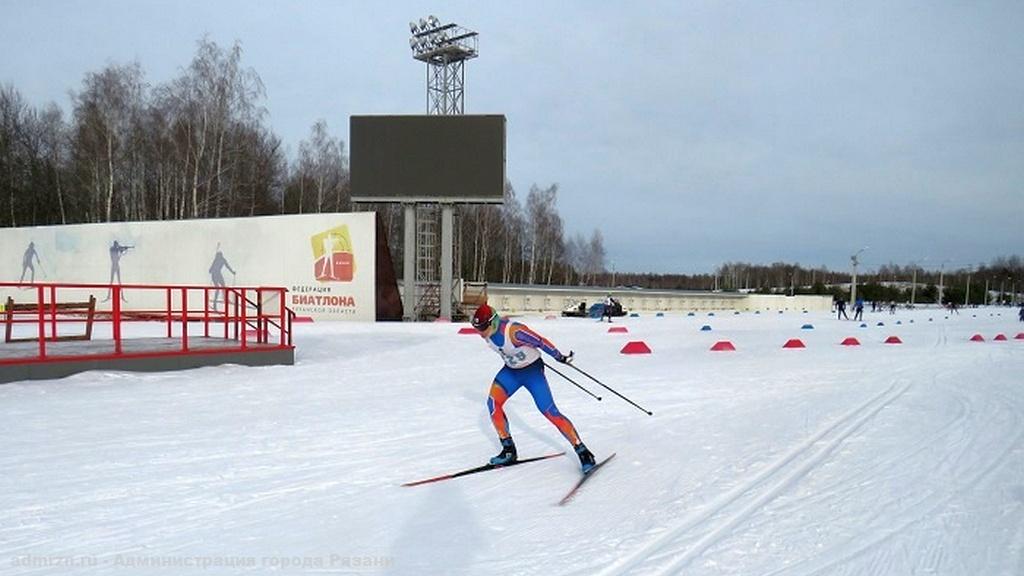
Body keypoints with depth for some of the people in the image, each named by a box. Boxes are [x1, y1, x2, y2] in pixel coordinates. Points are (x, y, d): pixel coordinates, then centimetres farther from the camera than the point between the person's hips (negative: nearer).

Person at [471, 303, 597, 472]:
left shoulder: (513, 331, -34)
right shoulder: (487, 332, -11)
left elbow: (540, 342, -24)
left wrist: (560, 357, -14)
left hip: (532, 371, -7)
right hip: (511, 371, 7)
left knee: (549, 411, -11)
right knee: (493, 403, -10)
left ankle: (582, 451, -1)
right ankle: (508, 450, 2)